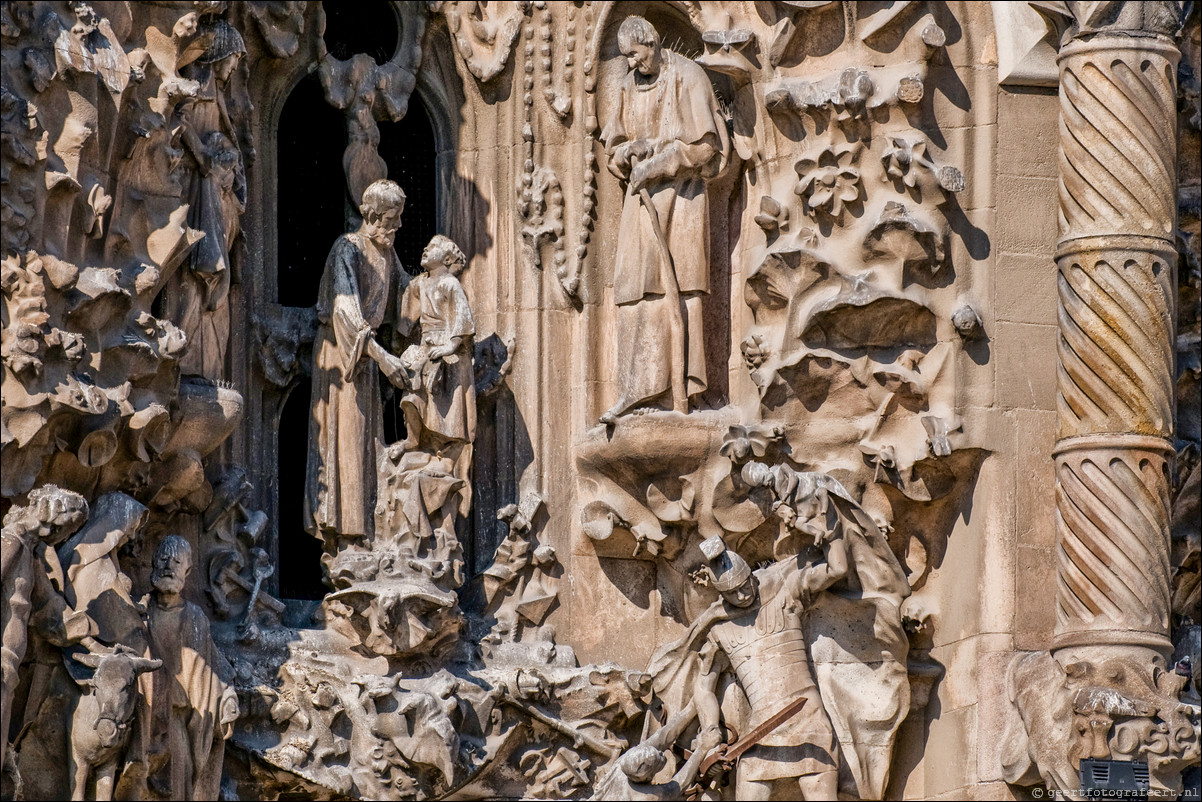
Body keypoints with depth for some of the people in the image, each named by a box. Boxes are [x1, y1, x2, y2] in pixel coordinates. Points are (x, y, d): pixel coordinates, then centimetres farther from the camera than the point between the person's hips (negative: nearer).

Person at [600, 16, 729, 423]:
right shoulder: (630, 87, 12)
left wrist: (654, 163, -15)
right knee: (635, 287, -2)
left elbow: (704, 143, -12)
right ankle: (634, 389, -4)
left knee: (678, 291, -9)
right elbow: (613, 144, 15)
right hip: (643, 197, 6)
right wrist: (630, 149, -8)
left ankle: (681, 392, -11)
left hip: (680, 194, -6)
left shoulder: (687, 78, -6)